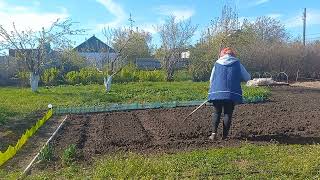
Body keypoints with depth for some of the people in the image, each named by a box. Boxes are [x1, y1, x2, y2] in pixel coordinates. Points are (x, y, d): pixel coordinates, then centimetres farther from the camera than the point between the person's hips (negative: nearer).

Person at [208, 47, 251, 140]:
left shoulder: (217, 63, 13)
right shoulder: (237, 64, 10)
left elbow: (211, 79, 17)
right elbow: (247, 78, 13)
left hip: (217, 92, 1)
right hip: (232, 93, -1)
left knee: (217, 112, 13)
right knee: (228, 114, 7)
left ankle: (214, 133, 4)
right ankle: (224, 135, 9)